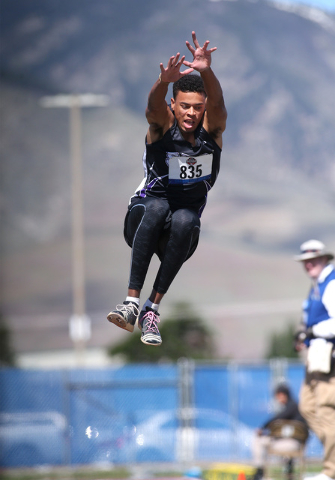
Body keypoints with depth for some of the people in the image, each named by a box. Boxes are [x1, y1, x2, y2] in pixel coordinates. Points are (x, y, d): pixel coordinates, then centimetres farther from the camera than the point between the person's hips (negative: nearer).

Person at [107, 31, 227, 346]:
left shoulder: (212, 128, -6)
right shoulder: (163, 124, -8)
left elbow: (217, 102, -27)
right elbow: (155, 104, -31)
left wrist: (206, 72, -50)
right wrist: (165, 80, -55)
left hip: (181, 233, 1)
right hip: (142, 220, -1)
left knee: (185, 220, -33)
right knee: (157, 206, -35)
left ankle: (152, 309, -30)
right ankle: (132, 302, -41)